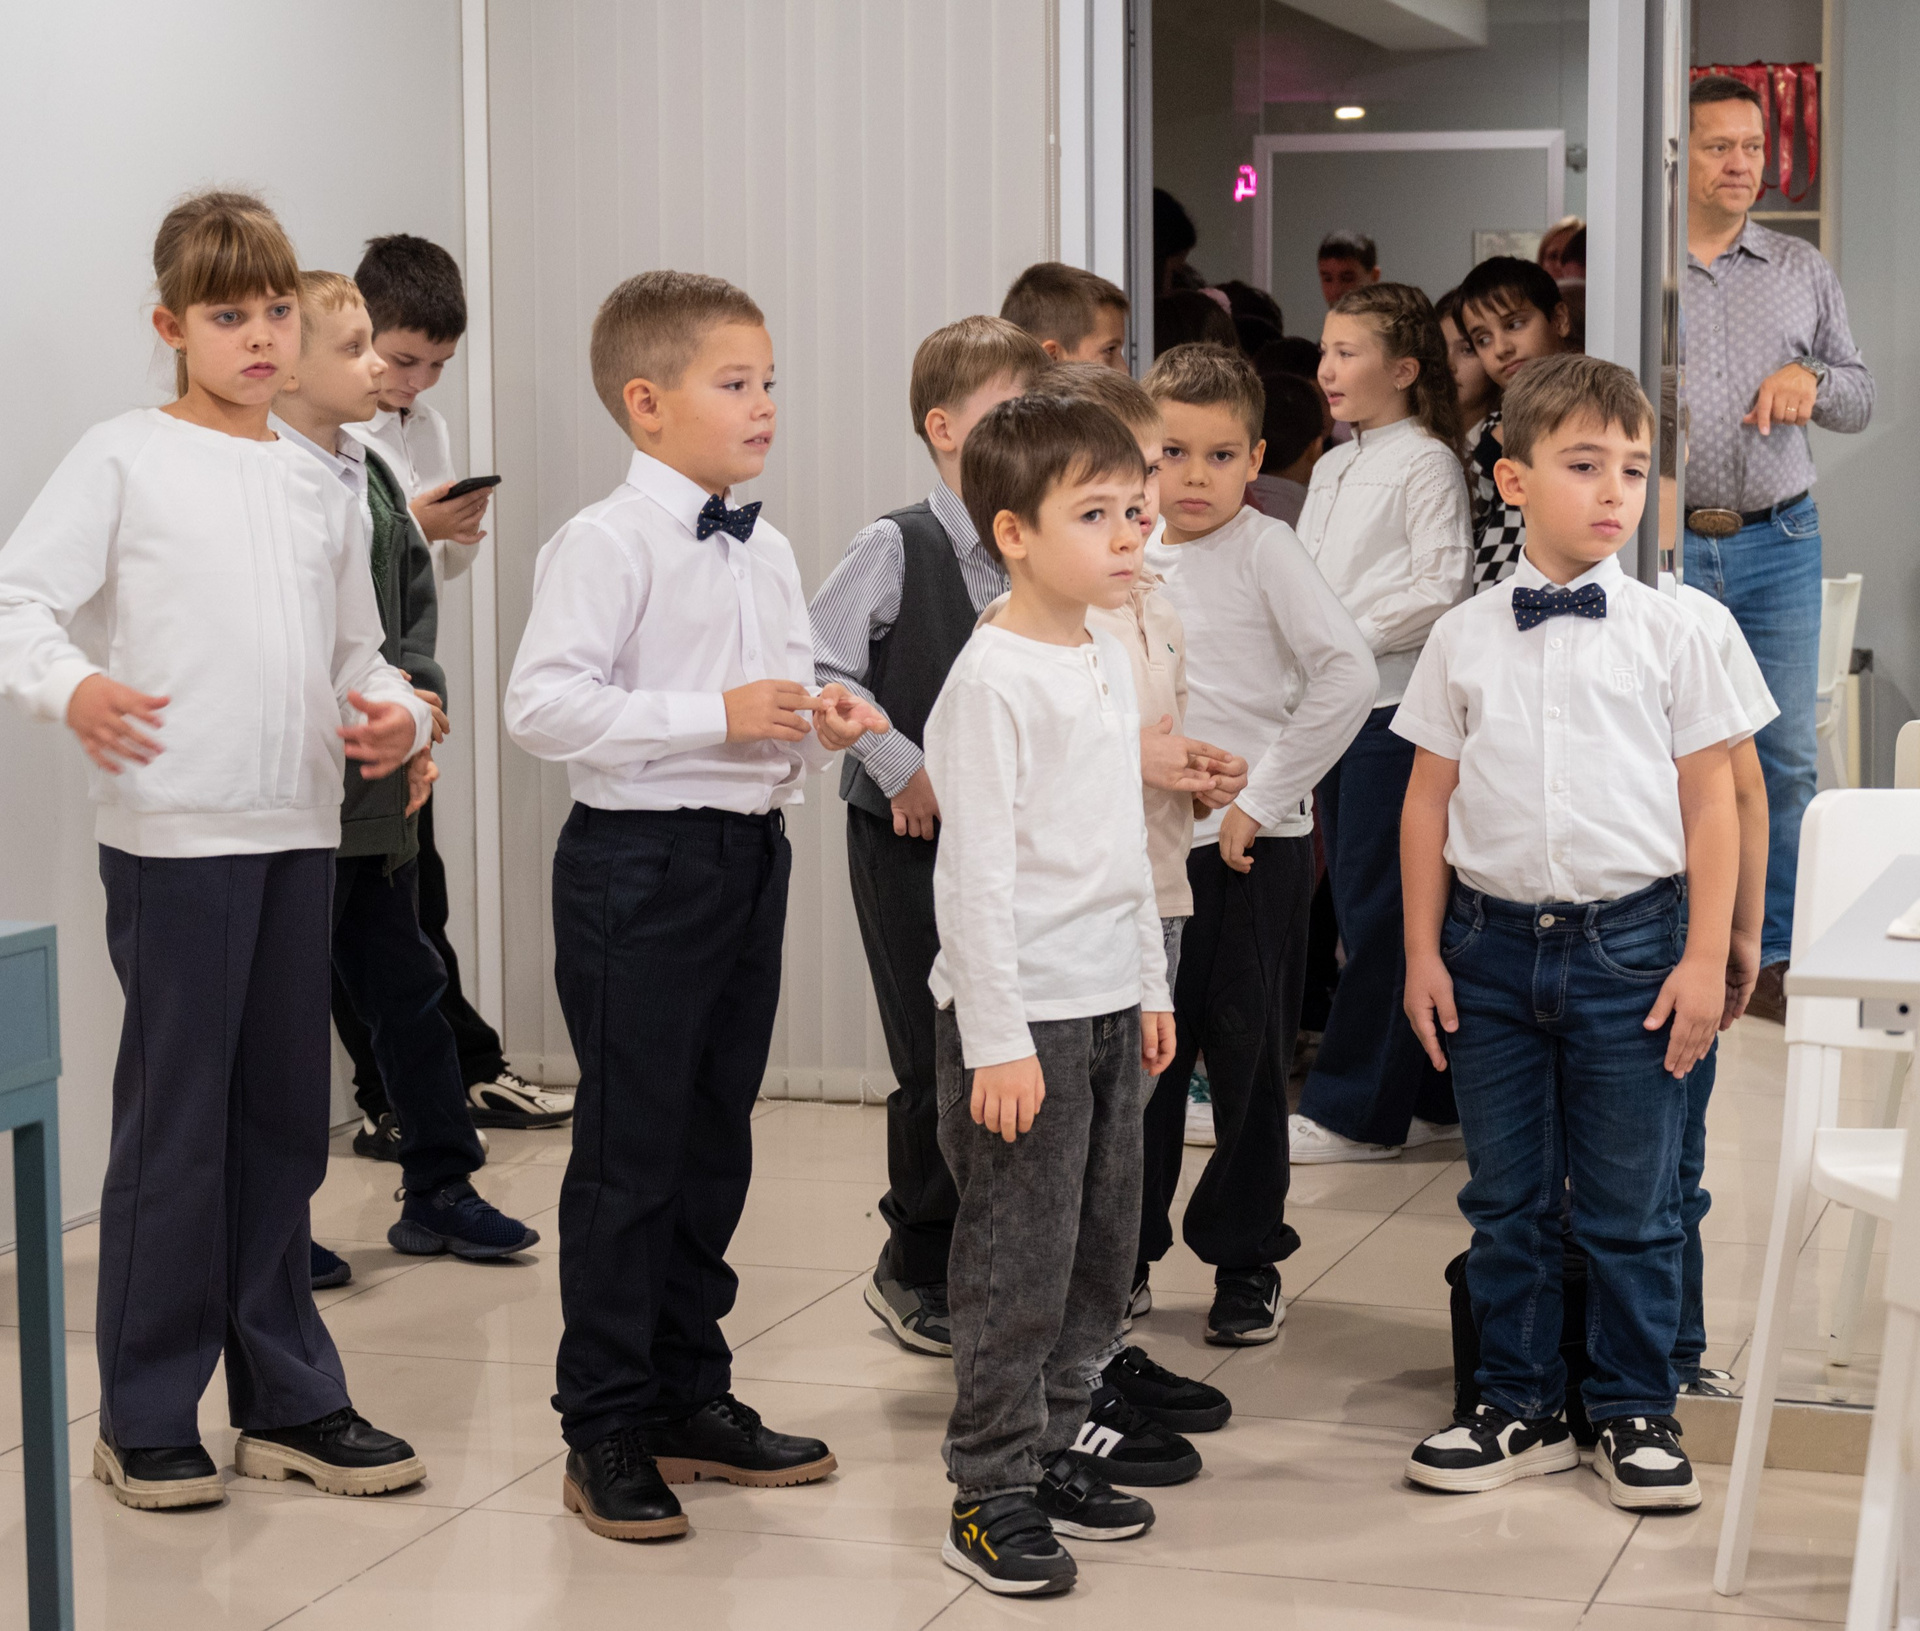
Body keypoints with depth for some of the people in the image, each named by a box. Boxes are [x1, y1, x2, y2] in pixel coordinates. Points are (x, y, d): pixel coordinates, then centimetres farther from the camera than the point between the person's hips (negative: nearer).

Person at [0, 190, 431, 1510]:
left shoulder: (319, 489, 14)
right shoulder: (124, 460, -2)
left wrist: (394, 713, 0)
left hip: (299, 831, 6)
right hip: (174, 831, -6)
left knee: (285, 1119, 12)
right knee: (173, 1124, -1)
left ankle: (288, 1400, 22)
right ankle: (147, 1421, 10)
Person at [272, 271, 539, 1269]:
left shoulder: (372, 476, 12)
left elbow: (417, 600, 17)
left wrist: (416, 706, 2)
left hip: (381, 794, 8)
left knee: (406, 988, 14)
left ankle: (439, 1189, 25)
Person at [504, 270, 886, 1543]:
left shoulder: (767, 551, 12)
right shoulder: (606, 545, -13)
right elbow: (542, 706, -22)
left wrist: (824, 718, 0)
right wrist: (714, 717, -24)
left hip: (750, 853, 8)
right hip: (641, 859, -8)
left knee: (716, 1140, 15)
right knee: (632, 1147, -2)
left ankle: (692, 1398, 27)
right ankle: (607, 1431, 9)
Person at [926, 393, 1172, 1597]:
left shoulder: (1112, 662, 11)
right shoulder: (993, 680, -16)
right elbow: (978, 872, -18)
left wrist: (1152, 987, 20)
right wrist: (998, 1041, -20)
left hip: (1109, 1009, 8)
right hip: (1023, 1014, -8)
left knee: (1101, 1251, 14)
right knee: (1018, 1261, -2)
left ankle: (1052, 1449, 26)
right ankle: (992, 1493, 8)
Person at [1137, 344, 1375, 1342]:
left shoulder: (1262, 549, -9)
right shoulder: (1133, 559, 7)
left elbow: (1347, 672, -19)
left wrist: (1263, 799, -17)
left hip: (1252, 848, -5)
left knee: (1247, 1061, 4)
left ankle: (1246, 1265, 16)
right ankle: (1127, 1252, 22)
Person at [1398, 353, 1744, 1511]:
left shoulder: (1667, 633, -1)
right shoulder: (1465, 640, 3)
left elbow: (1711, 799, 0)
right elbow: (1430, 800, 7)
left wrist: (1706, 958, -4)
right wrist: (1424, 952, 4)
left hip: (1630, 942, -2)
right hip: (1495, 943, 2)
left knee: (1631, 1208, 5)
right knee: (1507, 1201, 10)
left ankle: (1635, 1414, 20)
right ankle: (1522, 1409, 24)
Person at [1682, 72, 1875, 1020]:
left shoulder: (1802, 272, 12)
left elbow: (1861, 399, 14)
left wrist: (1810, 382, -6)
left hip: (1778, 542, 2)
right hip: (1665, 542, -2)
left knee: (1785, 757, 2)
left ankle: (1770, 959, 11)